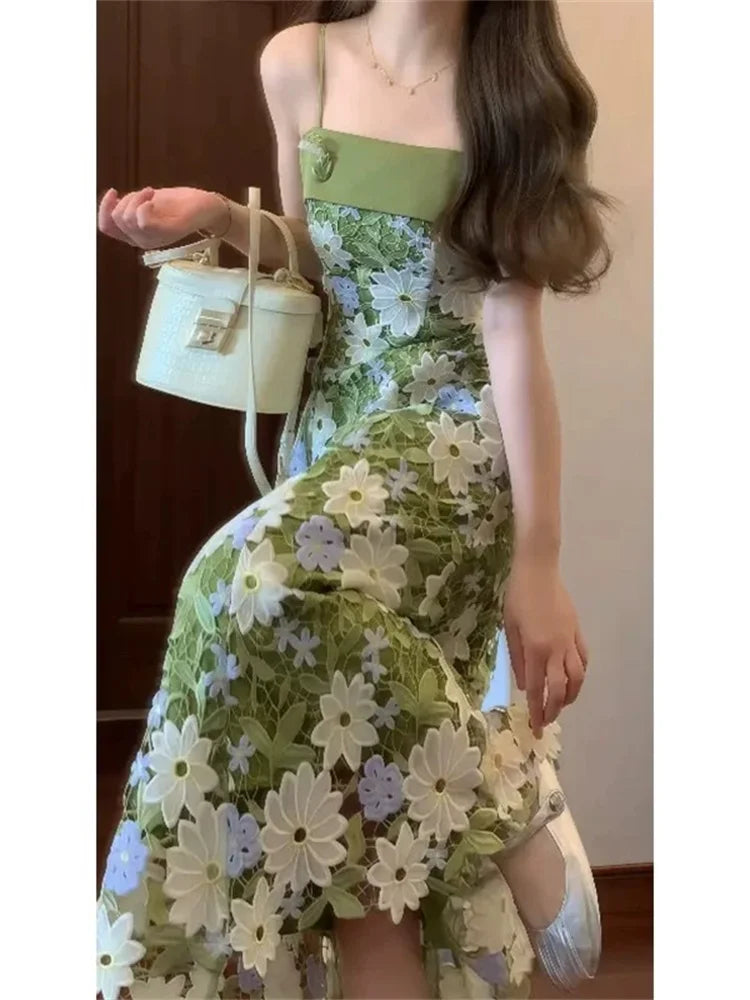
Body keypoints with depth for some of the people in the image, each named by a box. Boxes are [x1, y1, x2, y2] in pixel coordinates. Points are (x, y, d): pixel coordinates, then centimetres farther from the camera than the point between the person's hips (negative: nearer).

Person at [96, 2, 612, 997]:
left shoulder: (513, 90, -3)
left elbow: (513, 330, -9)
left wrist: (540, 558, -14)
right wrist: (221, 217, -3)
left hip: (453, 433, -4)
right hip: (332, 432, 4)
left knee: (262, 578, -34)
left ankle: (509, 820, -17)